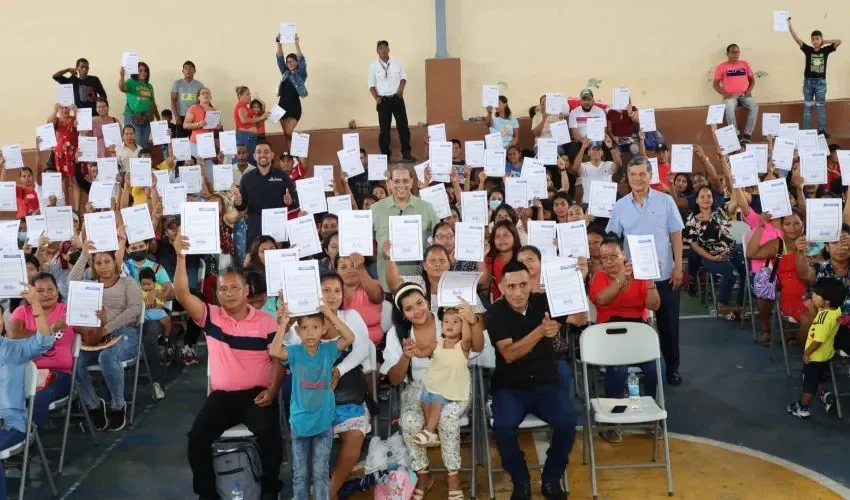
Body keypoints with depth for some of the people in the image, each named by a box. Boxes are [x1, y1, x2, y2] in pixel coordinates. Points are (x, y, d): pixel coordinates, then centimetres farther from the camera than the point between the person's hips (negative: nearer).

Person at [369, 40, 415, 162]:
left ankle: (406, 153, 8)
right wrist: (376, 97, -13)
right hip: (383, 100, -1)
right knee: (384, 129, 2)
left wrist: (401, 88, -11)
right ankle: (385, 155, 11)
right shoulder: (373, 65, -1)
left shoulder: (397, 62, 2)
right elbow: (371, 84, 1)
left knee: (403, 125, -1)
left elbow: (403, 77, 9)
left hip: (397, 98, 1)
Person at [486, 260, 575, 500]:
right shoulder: (496, 313, -10)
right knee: (503, 426, -30)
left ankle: (551, 480, 2)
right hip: (510, 387, -2)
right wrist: (540, 331, -33)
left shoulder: (542, 302, -2)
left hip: (545, 384, 2)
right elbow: (509, 355, -21)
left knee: (567, 422, -24)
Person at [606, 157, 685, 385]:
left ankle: (672, 367, 25)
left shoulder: (665, 201, -2)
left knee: (668, 323, 9)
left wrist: (678, 267, -5)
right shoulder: (620, 205, 1)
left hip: (664, 274, -1)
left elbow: (676, 235, 0)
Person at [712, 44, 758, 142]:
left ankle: (747, 134, -23)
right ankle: (736, 134, -27)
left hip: (744, 95, 3)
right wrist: (725, 94, -11)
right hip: (730, 96, -3)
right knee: (729, 108, -37)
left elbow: (752, 80, 18)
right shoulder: (722, 66, 3)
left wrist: (749, 90, -1)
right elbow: (715, 84, 3)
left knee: (754, 106, -29)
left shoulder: (745, 64, 13)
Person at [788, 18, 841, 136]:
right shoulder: (808, 50, -4)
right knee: (807, 107, 7)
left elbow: (839, 41, -9)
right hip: (808, 82, 0)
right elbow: (796, 39, -13)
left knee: (821, 107, 8)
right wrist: (789, 23, -21)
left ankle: (822, 130, 15)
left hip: (821, 82, 0)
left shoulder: (825, 50, -1)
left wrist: (825, 42, -5)